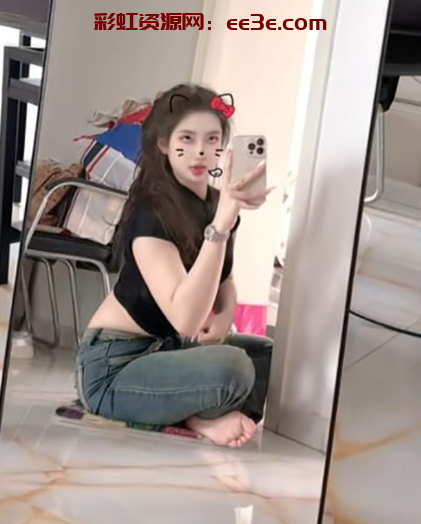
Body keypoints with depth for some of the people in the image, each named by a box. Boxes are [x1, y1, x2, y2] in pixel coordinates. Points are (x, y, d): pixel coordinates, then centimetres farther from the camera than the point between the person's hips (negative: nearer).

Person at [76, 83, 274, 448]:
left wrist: (224, 318, -8)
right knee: (232, 369, -30)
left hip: (164, 349, 9)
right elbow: (186, 320, -36)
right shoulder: (150, 213, -23)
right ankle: (196, 418, -2)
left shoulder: (216, 204, 2)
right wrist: (220, 224, -44)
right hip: (113, 366, -9)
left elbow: (225, 282, 16)